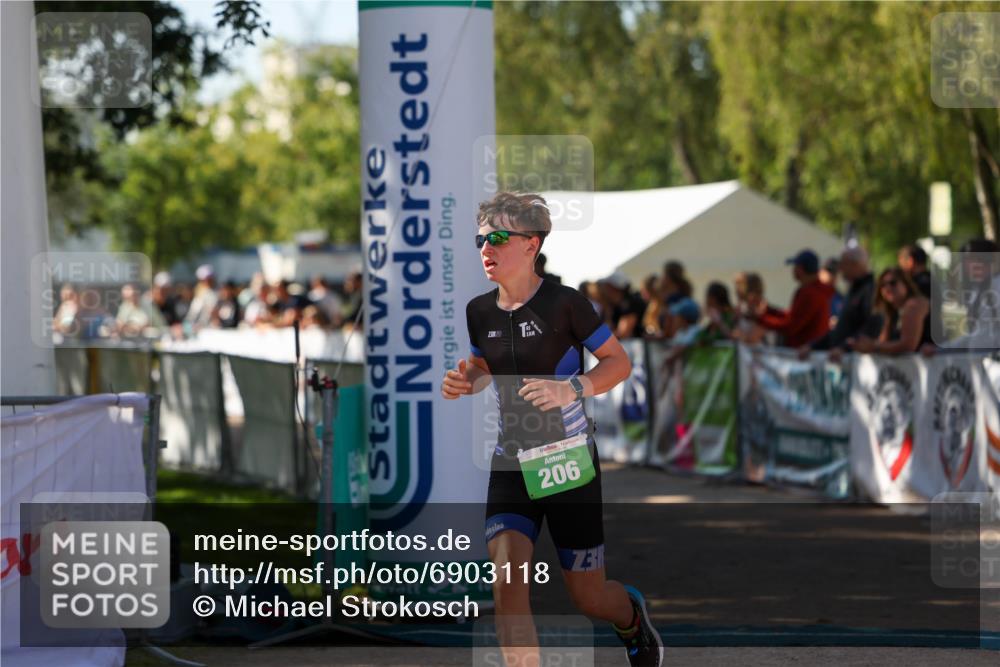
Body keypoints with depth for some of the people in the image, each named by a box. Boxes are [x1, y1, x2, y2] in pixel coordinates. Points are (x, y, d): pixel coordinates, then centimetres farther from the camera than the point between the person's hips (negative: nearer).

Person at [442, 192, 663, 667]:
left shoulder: (564, 303, -13)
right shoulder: (480, 312, 3)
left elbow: (619, 362, -7)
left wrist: (573, 388, -24)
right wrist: (465, 381, -1)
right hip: (511, 462, 4)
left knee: (588, 597, 7)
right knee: (506, 584, -17)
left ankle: (631, 616, 45)